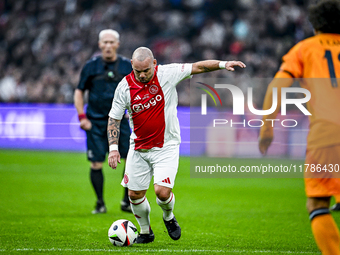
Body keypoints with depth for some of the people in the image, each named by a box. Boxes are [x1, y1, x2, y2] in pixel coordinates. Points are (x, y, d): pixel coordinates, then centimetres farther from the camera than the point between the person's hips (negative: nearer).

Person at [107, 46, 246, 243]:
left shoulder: (167, 74, -11)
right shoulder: (125, 86, -7)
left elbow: (197, 67, -5)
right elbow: (114, 118, -1)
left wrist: (223, 64, -16)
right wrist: (113, 147, -10)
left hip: (166, 147, -2)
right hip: (138, 149, 2)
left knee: (162, 191, -16)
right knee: (135, 194, 4)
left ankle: (168, 217, 18)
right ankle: (145, 232, 29)